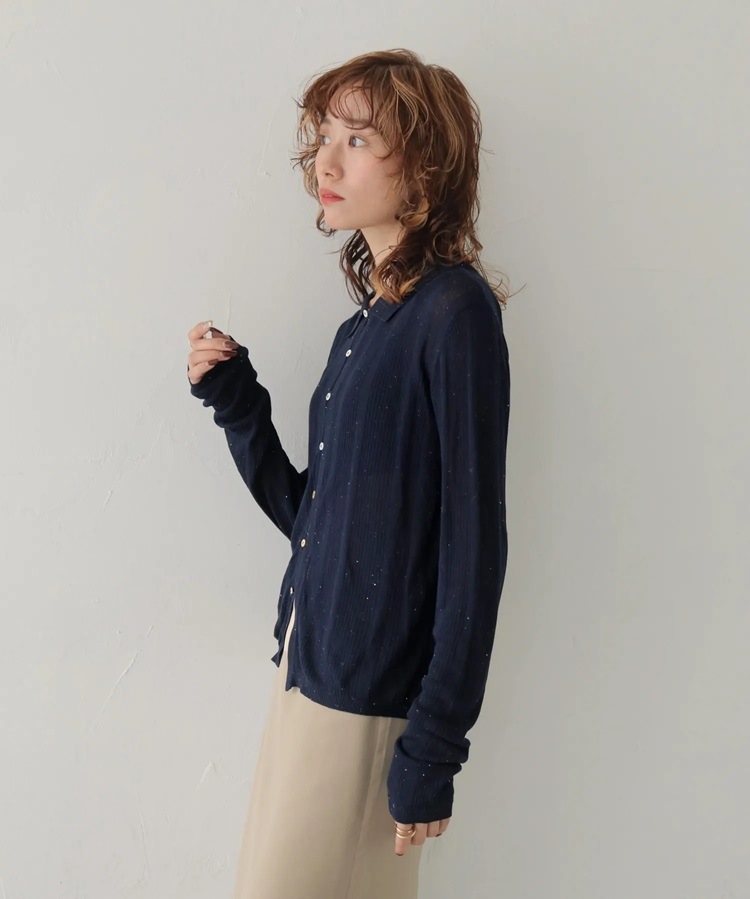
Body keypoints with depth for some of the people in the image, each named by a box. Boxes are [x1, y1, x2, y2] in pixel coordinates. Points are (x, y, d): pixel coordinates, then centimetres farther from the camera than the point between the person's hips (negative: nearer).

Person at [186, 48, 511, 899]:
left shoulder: (455, 311, -14)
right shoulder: (361, 327, 10)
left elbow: (474, 541, -17)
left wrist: (433, 746, -16)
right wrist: (235, 401, 1)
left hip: (374, 690, -8)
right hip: (311, 660, 8)